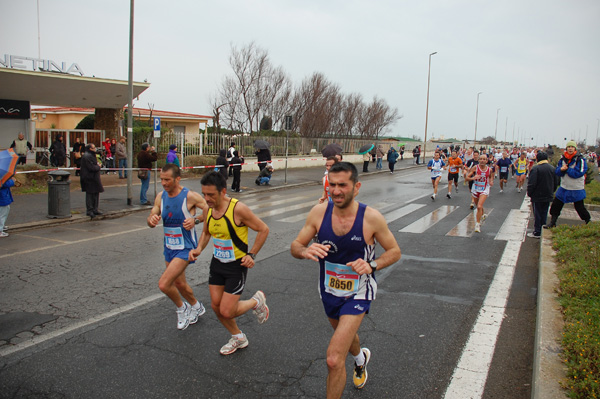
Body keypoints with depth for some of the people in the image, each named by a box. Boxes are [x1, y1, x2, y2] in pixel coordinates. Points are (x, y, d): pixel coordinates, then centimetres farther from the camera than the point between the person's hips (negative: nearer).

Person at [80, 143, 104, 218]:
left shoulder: (92, 155, 16)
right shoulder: (87, 156, -18)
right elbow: (91, 168, -23)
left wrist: (98, 165, 2)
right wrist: (98, 167, -6)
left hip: (94, 178, 11)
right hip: (90, 179, -11)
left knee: (96, 193, 13)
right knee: (90, 194, -5)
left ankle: (94, 209, 20)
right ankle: (89, 210, 0)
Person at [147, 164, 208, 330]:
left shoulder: (190, 196, -18)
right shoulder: (161, 197, 1)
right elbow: (151, 221, 5)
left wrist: (196, 219, -27)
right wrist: (152, 220, -19)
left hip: (185, 248, -7)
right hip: (169, 248, 7)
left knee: (163, 284, -16)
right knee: (179, 284, 22)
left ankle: (182, 308, 12)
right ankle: (196, 307, 47)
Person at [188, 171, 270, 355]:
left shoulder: (238, 209, -23)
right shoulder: (209, 209, -3)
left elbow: (263, 229, -14)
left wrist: (252, 255, -16)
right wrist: (199, 248, -2)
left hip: (236, 266, -7)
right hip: (217, 263, 7)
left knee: (227, 312, -7)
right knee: (216, 306, 11)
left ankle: (257, 301, 22)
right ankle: (238, 338, 35)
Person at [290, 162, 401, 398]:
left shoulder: (371, 218, -21)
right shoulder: (319, 212, -15)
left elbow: (394, 251, -8)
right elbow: (295, 247, -8)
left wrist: (372, 265, -27)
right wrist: (305, 251, -32)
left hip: (358, 293, -4)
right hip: (329, 290, 5)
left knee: (334, 359, -16)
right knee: (345, 334, 32)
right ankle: (361, 358, 67)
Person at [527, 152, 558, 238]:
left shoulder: (535, 169, -18)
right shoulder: (552, 168, 3)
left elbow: (531, 183, -19)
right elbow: (556, 183, 10)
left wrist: (529, 193, -5)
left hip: (537, 196, -6)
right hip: (548, 196, 6)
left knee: (537, 215, 3)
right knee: (544, 214, 15)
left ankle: (537, 233, 8)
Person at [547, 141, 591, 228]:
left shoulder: (580, 159, -13)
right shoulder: (563, 159, 3)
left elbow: (579, 173, -22)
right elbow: (557, 172, 1)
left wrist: (567, 169, -18)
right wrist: (561, 169, -20)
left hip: (576, 189, -5)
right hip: (564, 188, 5)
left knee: (579, 207, 4)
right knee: (555, 205, 8)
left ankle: (589, 223, 25)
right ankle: (552, 223, 21)